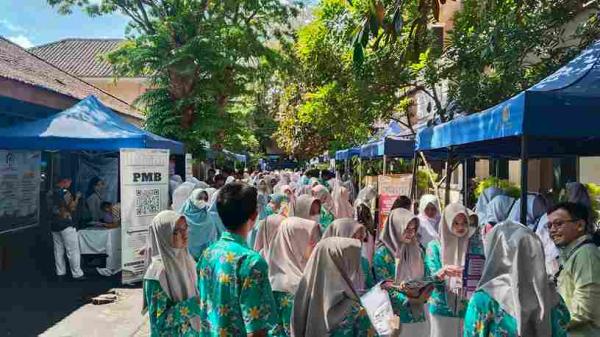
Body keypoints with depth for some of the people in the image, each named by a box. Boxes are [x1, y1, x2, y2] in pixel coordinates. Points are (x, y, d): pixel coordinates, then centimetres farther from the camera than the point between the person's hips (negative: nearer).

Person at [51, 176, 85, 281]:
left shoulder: (52, 193, 9)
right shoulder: (65, 192, -11)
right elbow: (72, 208, -15)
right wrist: (77, 197, -1)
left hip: (54, 224, 7)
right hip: (66, 224, -7)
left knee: (58, 250, 12)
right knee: (73, 250, -3)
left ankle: (60, 273, 15)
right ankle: (77, 274, -2)